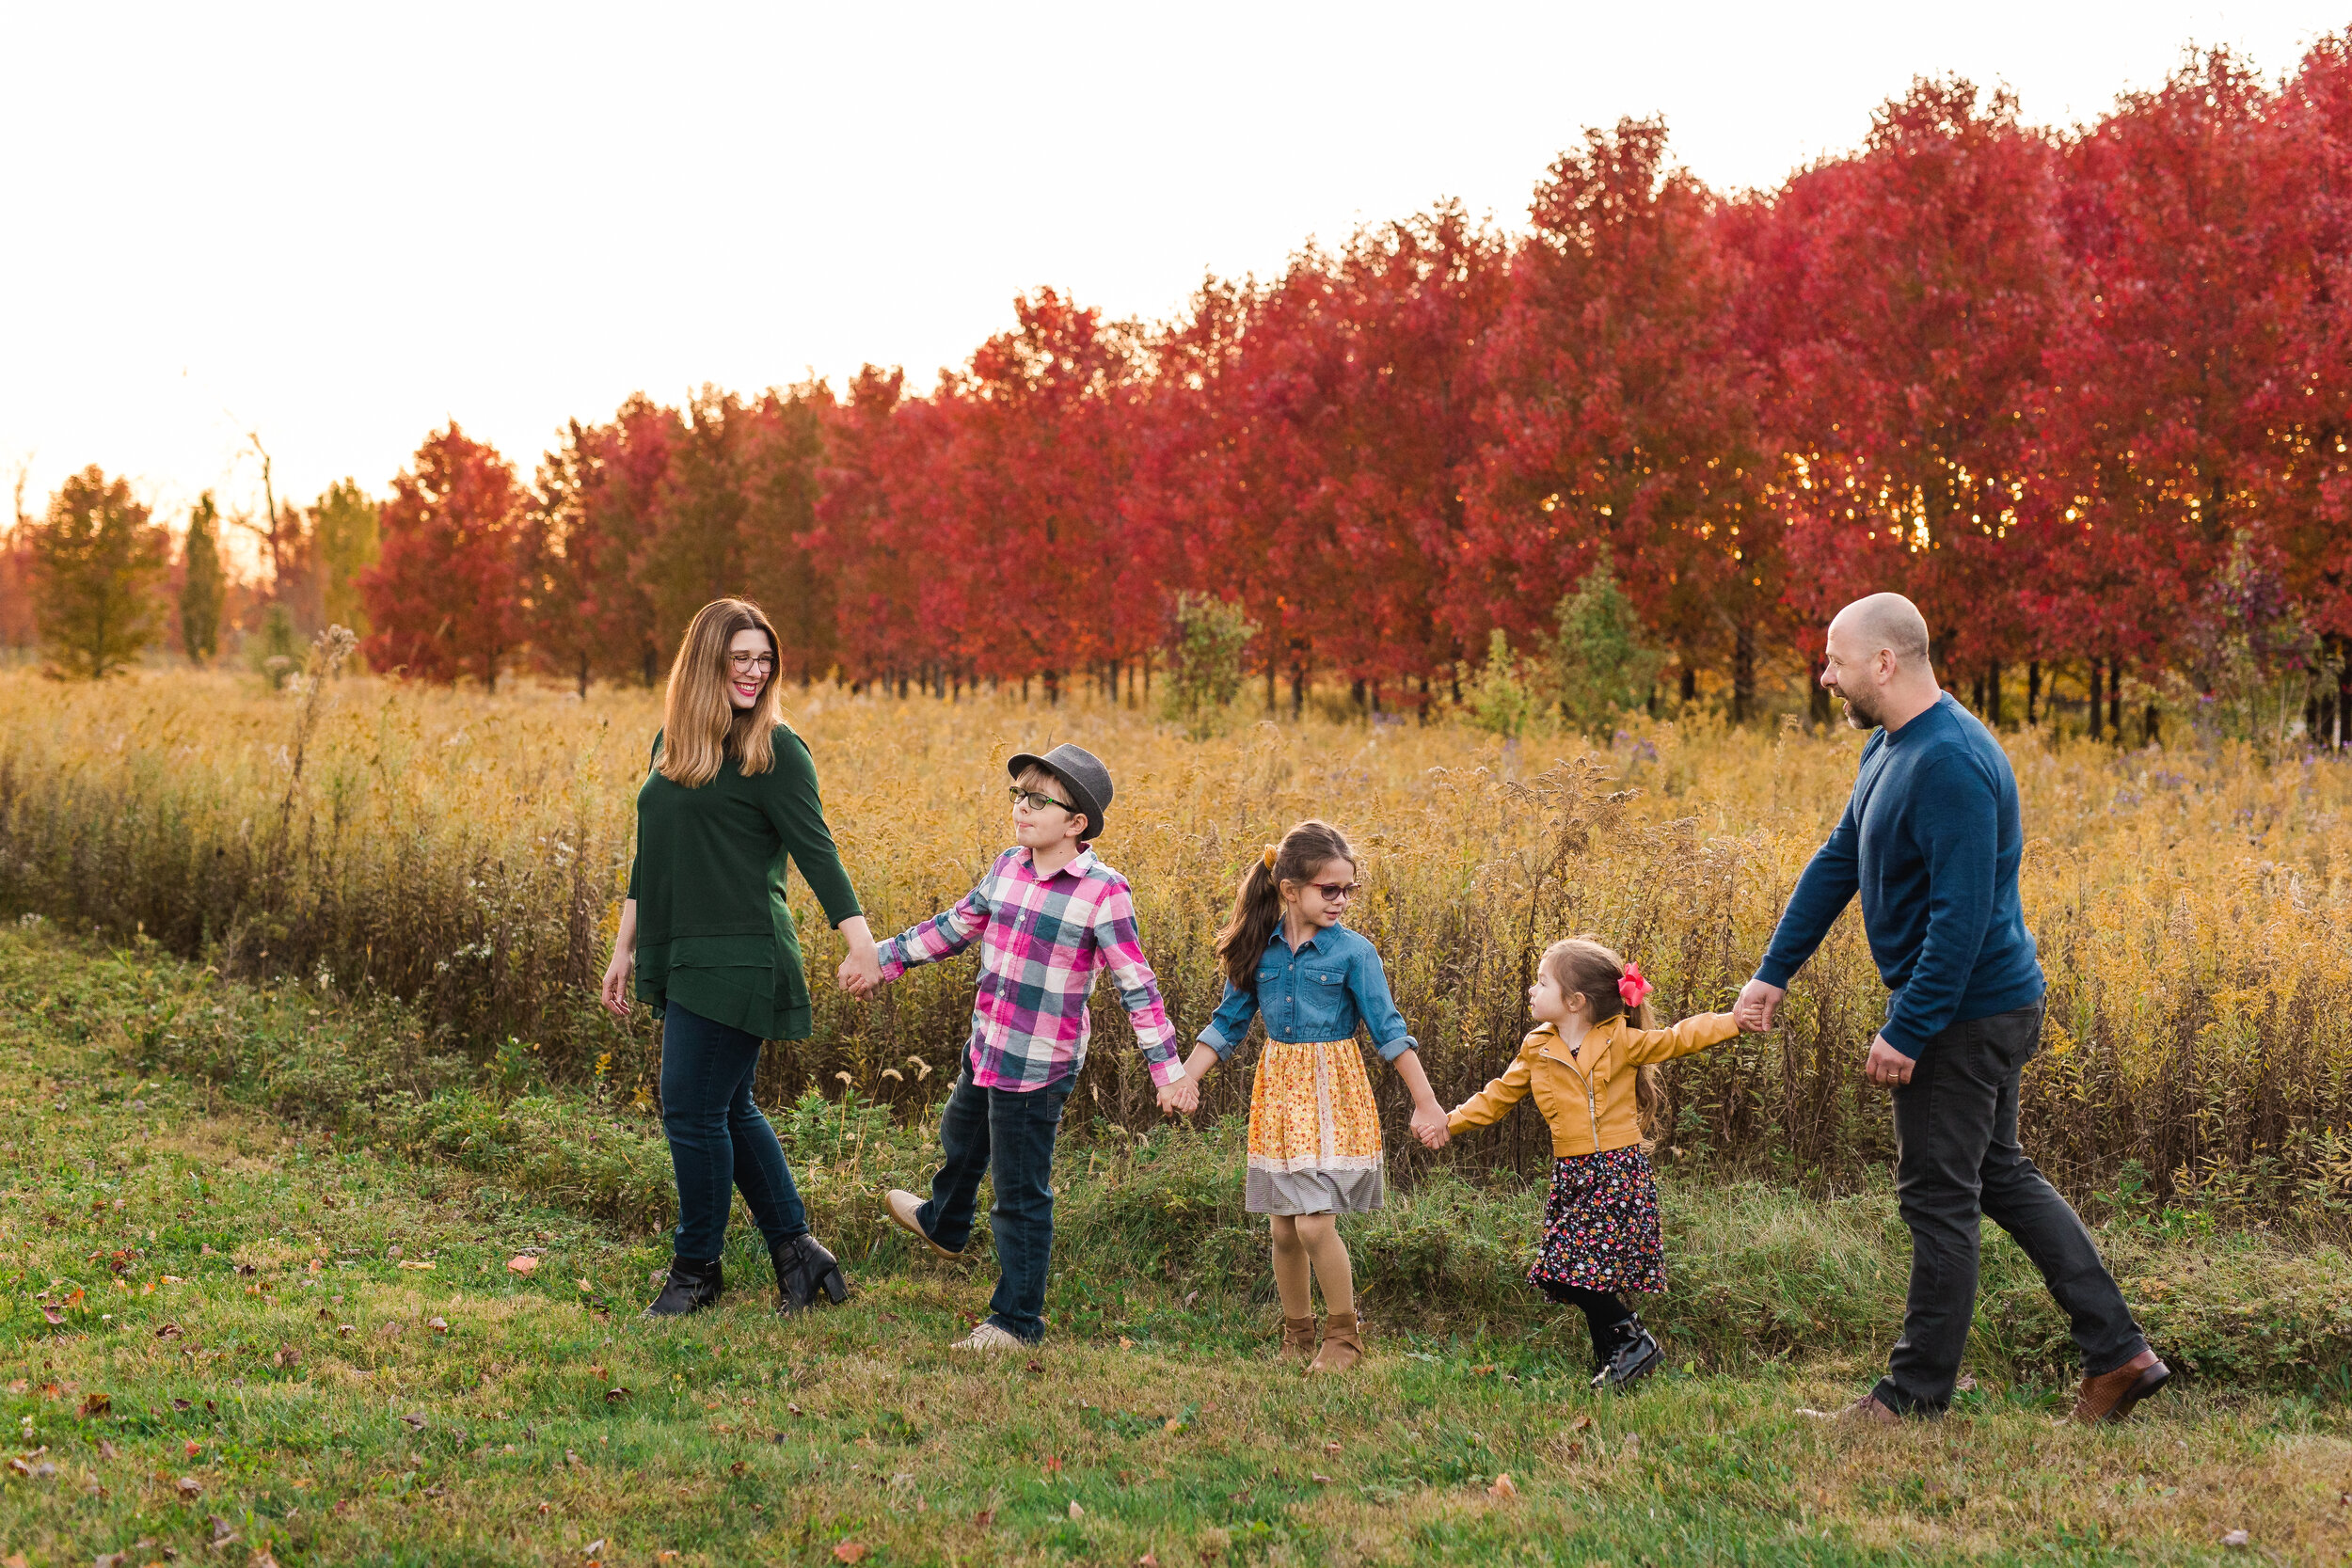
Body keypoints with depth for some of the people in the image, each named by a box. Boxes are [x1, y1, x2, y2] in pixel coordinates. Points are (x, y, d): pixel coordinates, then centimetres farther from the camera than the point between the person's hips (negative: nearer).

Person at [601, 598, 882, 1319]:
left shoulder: (774, 749, -7)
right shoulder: (670, 741, 13)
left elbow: (814, 850, -14)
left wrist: (861, 942, -24)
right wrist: (625, 947, 20)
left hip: (738, 961, -7)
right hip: (683, 960, 7)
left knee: (692, 1110, -3)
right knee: (729, 1110, 13)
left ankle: (697, 1267, 15)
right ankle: (798, 1250, 23)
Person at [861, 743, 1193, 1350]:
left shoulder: (1102, 893, -17)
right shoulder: (1008, 867, 2)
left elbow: (1137, 985, -14)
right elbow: (955, 926, 16)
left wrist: (1168, 1068, -15)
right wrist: (884, 960, 18)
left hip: (1039, 1067, -7)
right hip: (985, 1049, 8)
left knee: (1020, 1193, 1)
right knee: (958, 1141, 32)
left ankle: (1017, 1320, 14)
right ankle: (942, 1225, 62)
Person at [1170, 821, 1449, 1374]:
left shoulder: (1353, 951, -8)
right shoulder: (1258, 949, 0)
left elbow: (1388, 1030, -6)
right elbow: (1228, 1023, 8)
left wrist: (1425, 1102, -8)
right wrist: (1186, 1078, 0)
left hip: (1331, 1095, -4)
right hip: (1278, 1090, 4)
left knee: (1315, 1223, -11)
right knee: (1282, 1228, 8)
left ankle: (1343, 1335, 8)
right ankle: (1297, 1335, 25)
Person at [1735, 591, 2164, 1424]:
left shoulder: (1951, 765, -24)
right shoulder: (1892, 748, 9)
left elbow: (1963, 915, -27)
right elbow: (1836, 863, 15)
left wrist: (1905, 1032, -25)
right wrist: (1773, 973, 13)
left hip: (1963, 1012, -10)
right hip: (1986, 1004, 10)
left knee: (1938, 1198, 1)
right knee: (2000, 1176, 18)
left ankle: (1918, 1392, 13)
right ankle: (2118, 1351, 21)